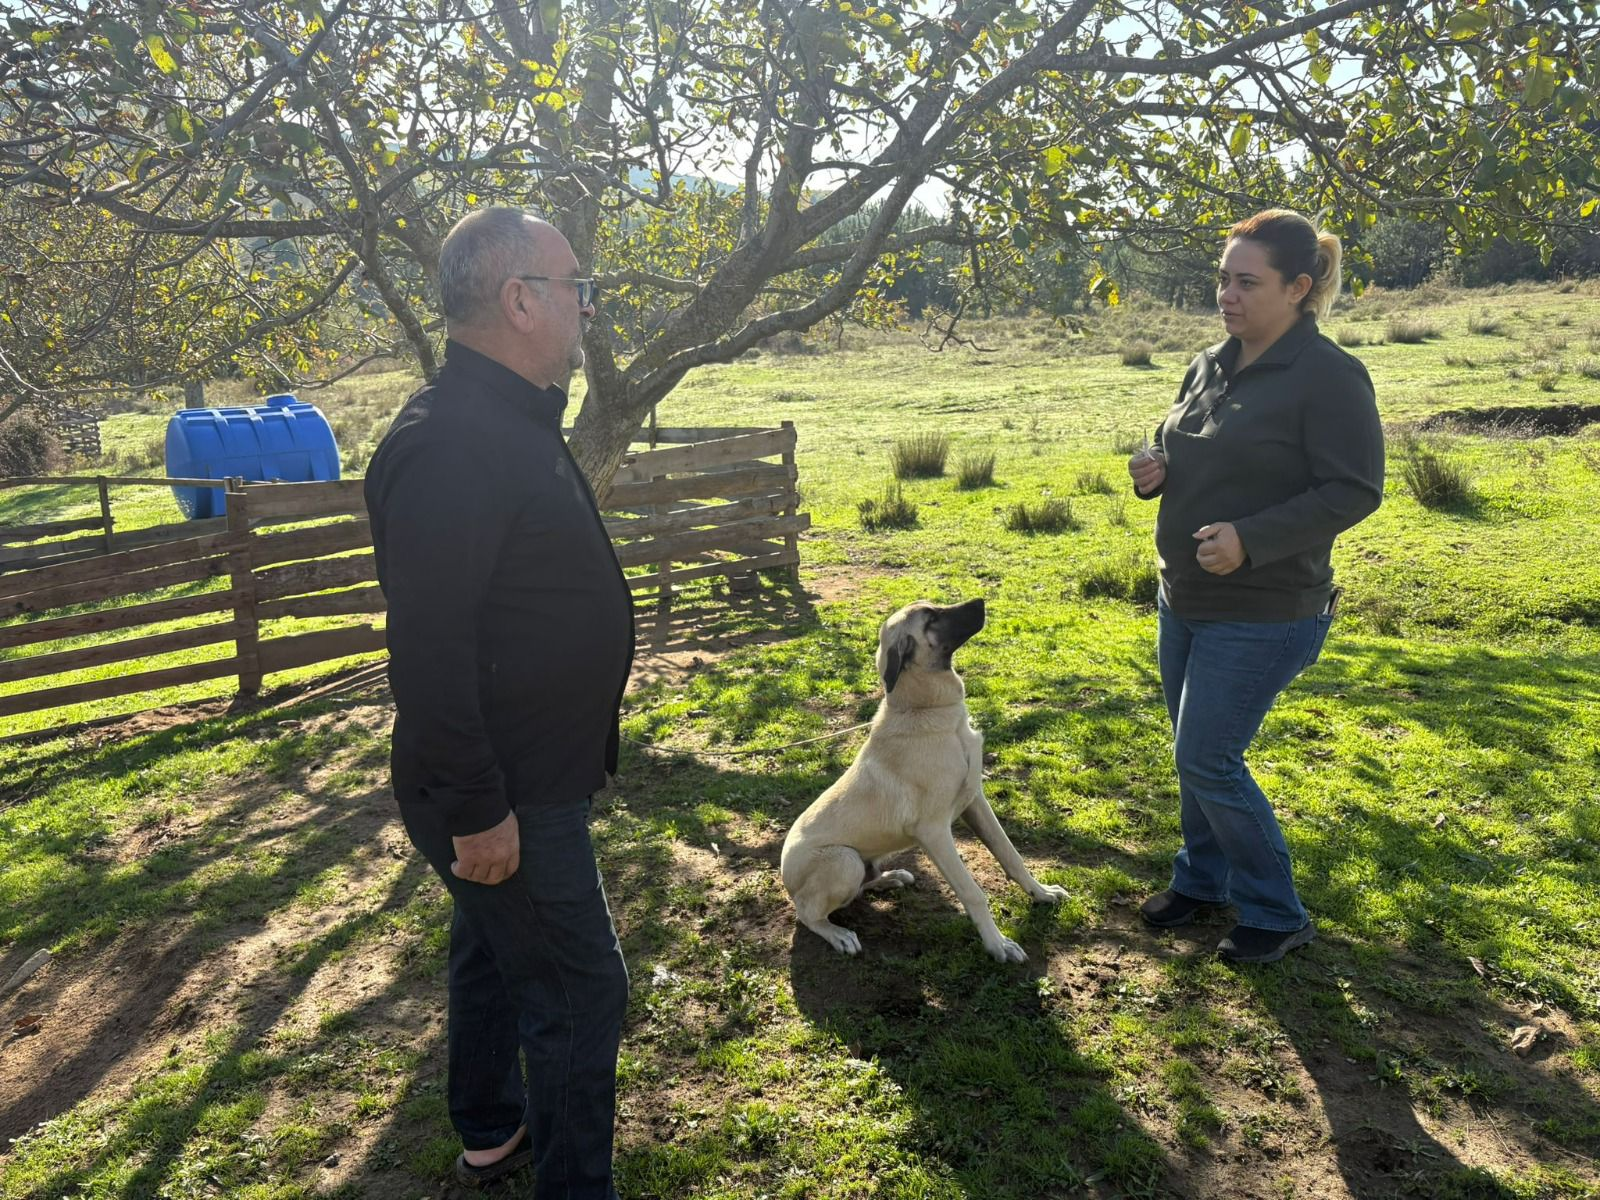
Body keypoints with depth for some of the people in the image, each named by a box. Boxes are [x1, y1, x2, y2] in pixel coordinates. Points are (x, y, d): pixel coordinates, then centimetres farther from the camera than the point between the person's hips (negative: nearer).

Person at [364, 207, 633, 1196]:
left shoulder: (516, 421, 9)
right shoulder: (449, 442, -26)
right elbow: (431, 648, -29)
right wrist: (475, 811, -24)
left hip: (533, 777, 10)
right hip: (504, 798, -10)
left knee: (496, 955, 25)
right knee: (579, 992, 2)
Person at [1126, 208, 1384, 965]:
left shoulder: (1328, 377, -16)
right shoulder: (1210, 365, 7)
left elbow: (1353, 492, -18)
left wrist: (1250, 539, -28)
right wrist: (1153, 472, -5)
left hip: (1263, 615, -8)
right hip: (1184, 602, 8)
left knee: (1207, 761, -5)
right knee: (1194, 755, 17)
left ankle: (1276, 916, 15)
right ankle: (1202, 879, 38)